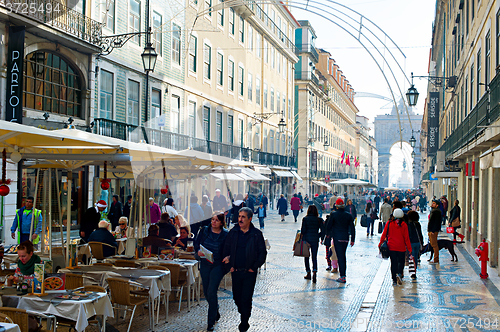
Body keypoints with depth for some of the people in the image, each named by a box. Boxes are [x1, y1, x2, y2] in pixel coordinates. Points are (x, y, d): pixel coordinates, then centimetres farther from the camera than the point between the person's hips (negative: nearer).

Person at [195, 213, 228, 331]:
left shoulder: (225, 235, -8)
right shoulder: (204, 230, 2)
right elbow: (196, 243, 9)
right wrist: (198, 251, -10)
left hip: (218, 265, -4)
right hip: (204, 265, 4)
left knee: (211, 292, -10)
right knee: (206, 291, 12)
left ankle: (211, 322, 1)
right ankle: (216, 311, 40)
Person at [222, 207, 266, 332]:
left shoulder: (256, 234, -3)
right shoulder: (233, 233, 4)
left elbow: (263, 253, 0)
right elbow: (226, 250, 9)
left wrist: (254, 267, -6)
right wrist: (229, 266, -1)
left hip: (249, 272, -3)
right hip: (235, 271, 3)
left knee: (246, 298, -2)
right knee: (236, 297, 12)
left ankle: (244, 322, 13)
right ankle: (243, 313, 37)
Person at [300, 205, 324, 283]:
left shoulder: (305, 219, -6)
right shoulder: (319, 220, -1)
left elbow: (303, 230, -11)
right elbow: (322, 231, -2)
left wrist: (302, 236, 6)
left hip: (306, 239, -1)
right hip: (315, 240, 1)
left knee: (306, 257, 14)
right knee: (314, 257, 6)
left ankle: (308, 273, 16)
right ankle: (314, 272, -17)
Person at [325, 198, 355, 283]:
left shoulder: (333, 214, -8)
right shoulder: (348, 215, 2)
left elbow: (328, 226, -3)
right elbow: (352, 228, 4)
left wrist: (328, 234, 17)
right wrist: (352, 240, 10)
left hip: (337, 238, -4)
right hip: (345, 238, 4)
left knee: (340, 256, -4)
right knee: (343, 256, 18)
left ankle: (342, 276, -8)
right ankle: (343, 274, 25)